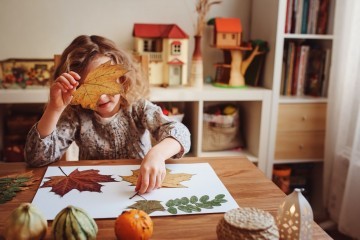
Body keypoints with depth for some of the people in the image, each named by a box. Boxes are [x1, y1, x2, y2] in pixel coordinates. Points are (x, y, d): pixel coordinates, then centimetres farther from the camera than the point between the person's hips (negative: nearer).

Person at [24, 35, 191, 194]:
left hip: (141, 190, 0)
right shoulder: (76, 117, -5)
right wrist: (55, 108, -24)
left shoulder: (138, 108, -7)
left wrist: (156, 154, -43)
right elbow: (36, 157, -13)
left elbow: (179, 133, -21)